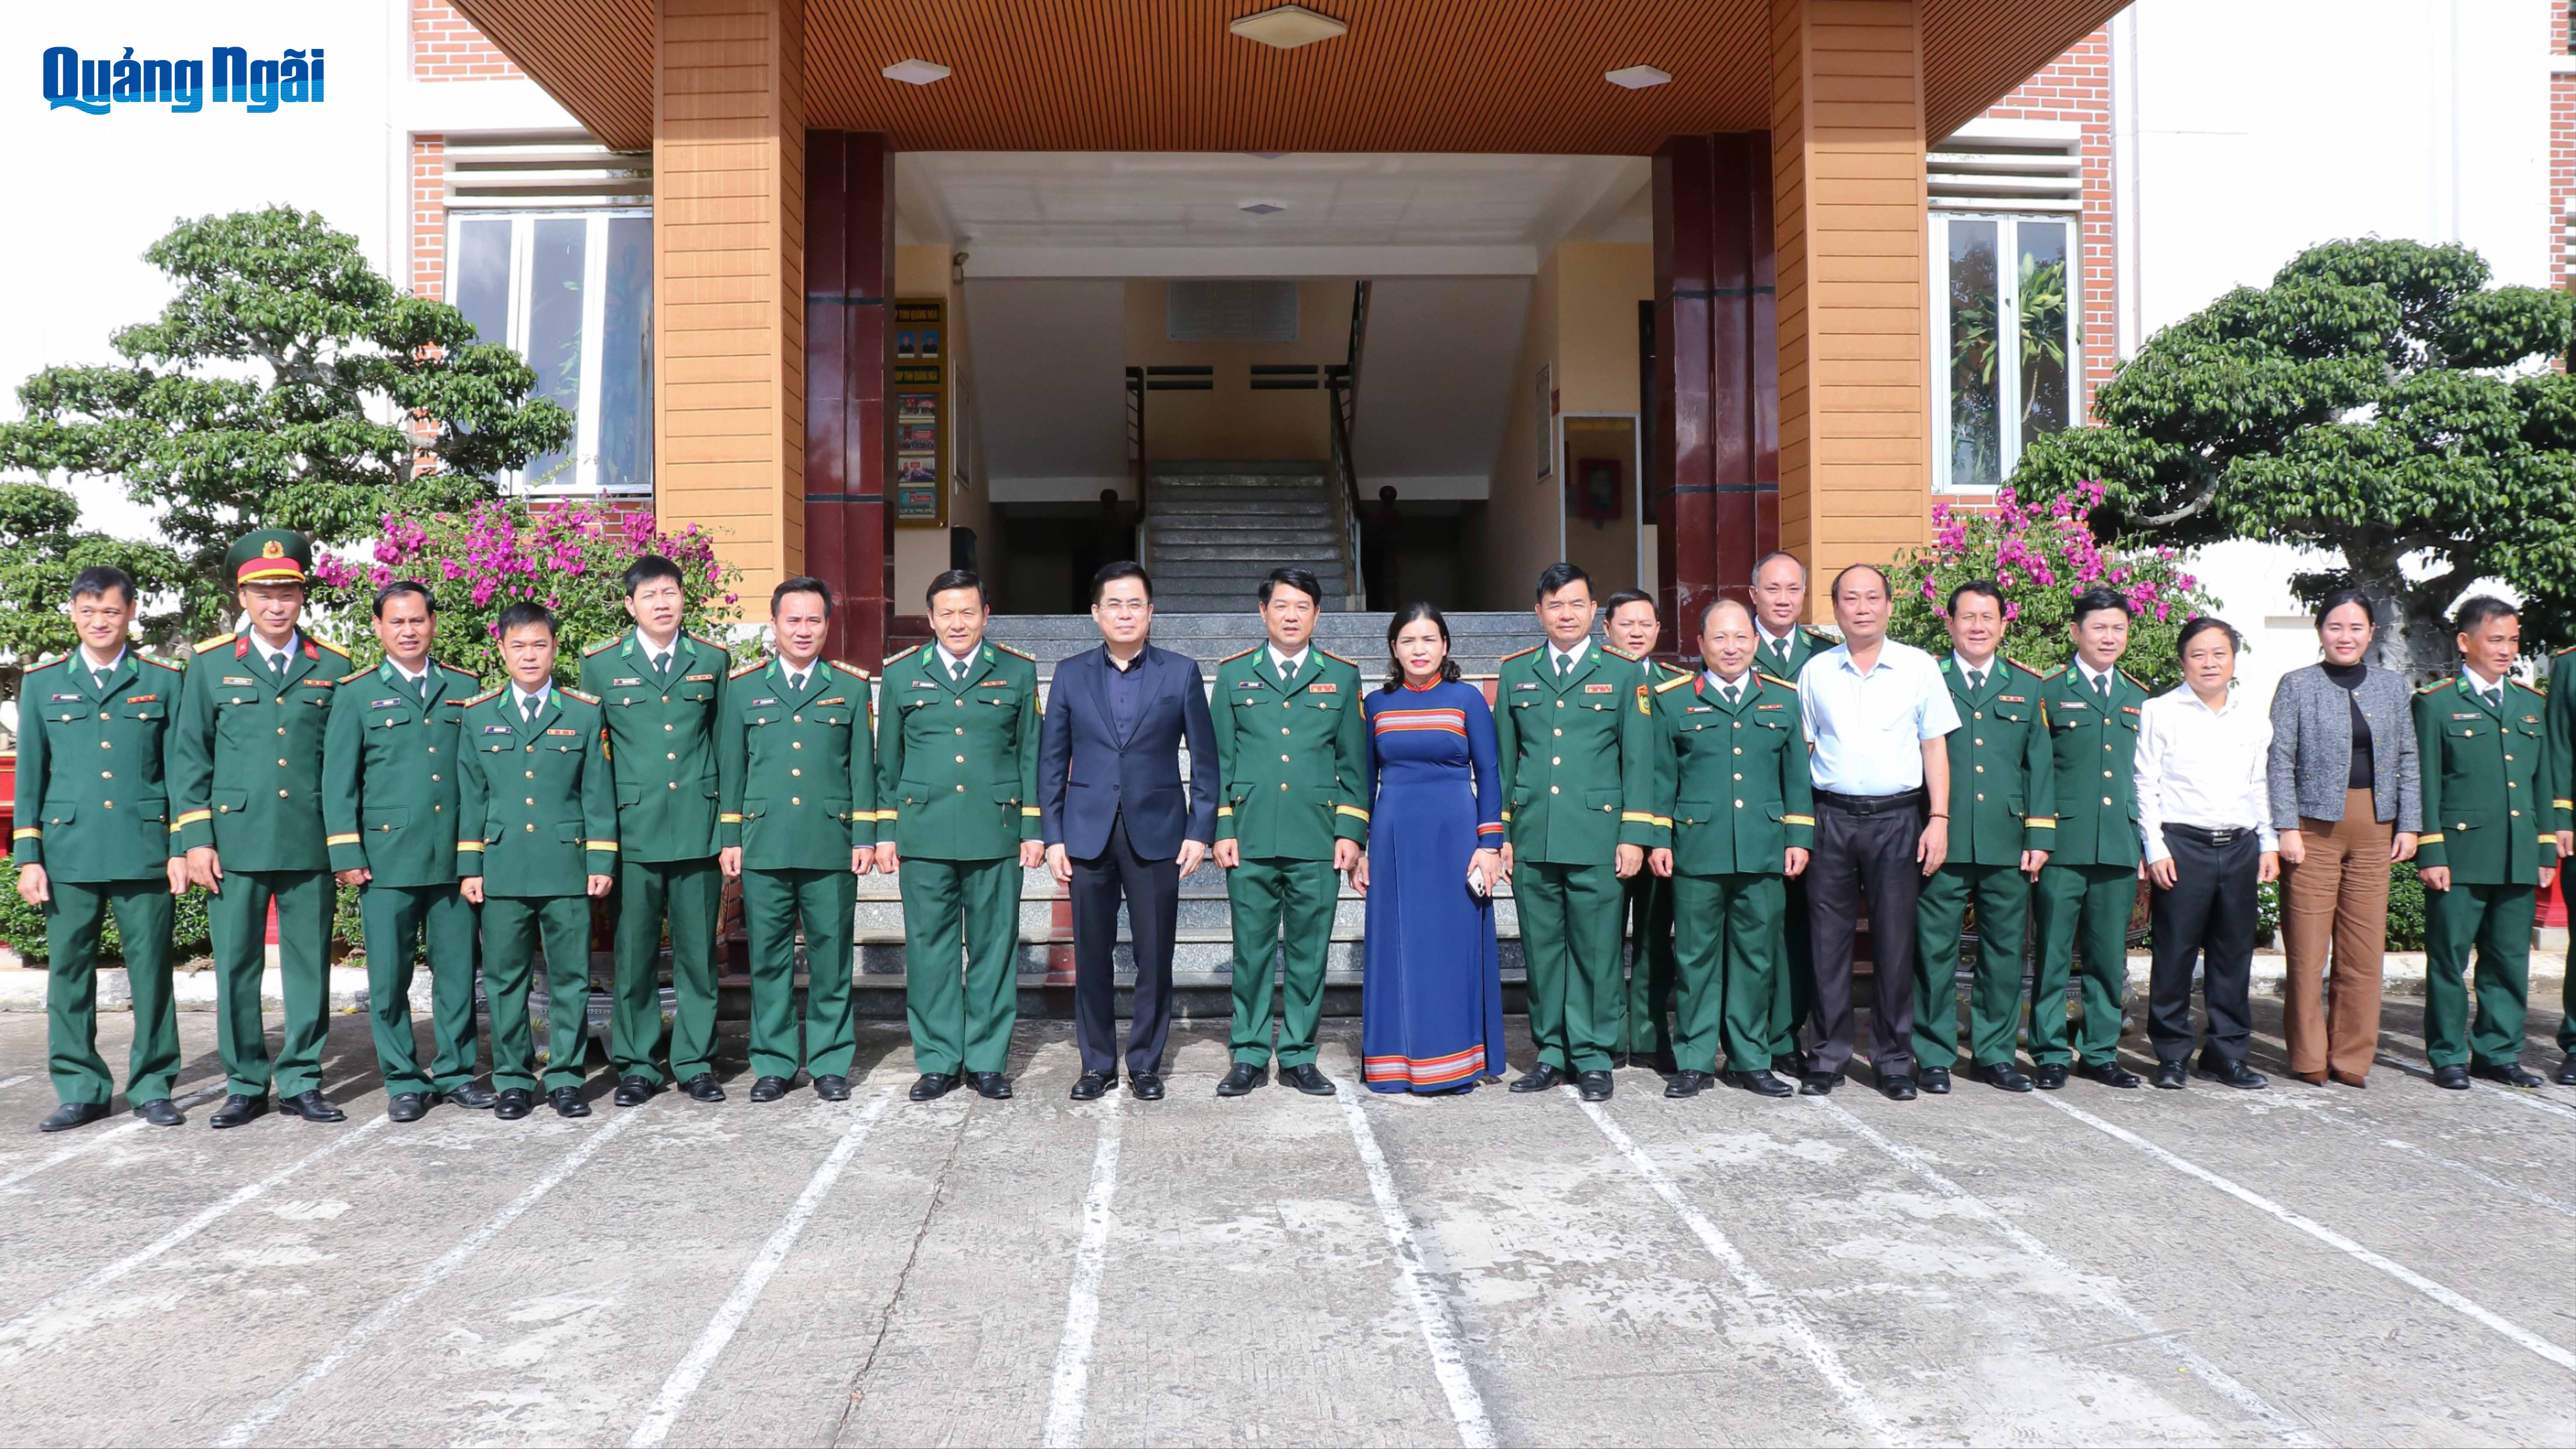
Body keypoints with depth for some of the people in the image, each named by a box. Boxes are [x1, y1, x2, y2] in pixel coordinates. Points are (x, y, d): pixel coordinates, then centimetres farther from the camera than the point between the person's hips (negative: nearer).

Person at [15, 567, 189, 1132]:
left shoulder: (163, 681, 7)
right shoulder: (42, 682, 10)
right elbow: (30, 775, 10)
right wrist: (27, 856, 3)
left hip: (144, 849, -1)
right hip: (68, 851, 1)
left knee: (152, 971, 1)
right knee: (69, 972, 4)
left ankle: (152, 1088, 11)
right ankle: (80, 1091, 14)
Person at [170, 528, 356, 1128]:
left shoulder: (334, 666, 7)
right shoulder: (211, 663, 6)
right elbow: (188, 757, 6)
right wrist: (195, 839, -1)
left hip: (311, 846, 0)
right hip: (235, 840, 0)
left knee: (310, 966, 5)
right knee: (236, 967, 4)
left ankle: (301, 1083, 15)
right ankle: (244, 1085, 16)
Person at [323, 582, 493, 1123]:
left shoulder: (465, 688, 11)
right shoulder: (356, 693, 5)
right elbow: (338, 779, 3)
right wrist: (346, 854, -4)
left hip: (456, 857, 2)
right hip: (387, 858, -2)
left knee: (457, 970, 6)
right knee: (389, 976, 3)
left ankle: (455, 1073, 18)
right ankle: (403, 1082, 14)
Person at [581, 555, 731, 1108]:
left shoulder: (713, 661, 8)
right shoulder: (600, 666, 4)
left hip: (699, 829, 1)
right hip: (632, 830, -1)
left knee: (697, 953, 6)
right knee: (633, 954, 4)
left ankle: (696, 1063, 17)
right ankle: (636, 1066, 16)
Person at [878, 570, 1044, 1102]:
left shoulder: (1018, 673, 7)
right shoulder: (900, 674, 8)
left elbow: (1031, 756, 9)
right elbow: (888, 761, 11)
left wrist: (1033, 829, 4)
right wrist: (884, 832, 7)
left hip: (996, 833, 0)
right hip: (923, 834, 1)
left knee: (994, 949, 4)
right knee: (929, 950, 4)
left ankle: (988, 1061, 14)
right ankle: (937, 1062, 14)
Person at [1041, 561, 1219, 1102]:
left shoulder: (1181, 672, 3)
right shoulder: (1070, 674, 6)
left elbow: (1204, 758, 4)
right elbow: (1052, 761, 7)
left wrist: (1201, 830, -3)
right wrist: (1053, 837, 1)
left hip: (1156, 834, -1)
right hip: (1087, 834, 1)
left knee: (1155, 956, 3)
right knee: (1092, 956, 6)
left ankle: (1146, 1063, 17)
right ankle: (1097, 1064, 19)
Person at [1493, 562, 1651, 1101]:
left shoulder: (1622, 673, 5)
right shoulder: (1515, 673, 12)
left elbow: (1637, 760, 3)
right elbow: (1502, 758, 13)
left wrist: (1634, 835, -3)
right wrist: (1499, 833, 8)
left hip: (1597, 838, -2)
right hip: (1532, 839, 2)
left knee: (1596, 951, 1)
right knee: (1541, 950, 7)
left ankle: (1592, 1058, 12)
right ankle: (1550, 1053, 18)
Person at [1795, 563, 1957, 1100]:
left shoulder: (1919, 667, 5)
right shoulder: (1815, 672, 8)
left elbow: (1935, 747, 5)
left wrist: (1939, 819, -3)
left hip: (1898, 818, -1)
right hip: (1831, 815, 1)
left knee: (1895, 941, 2)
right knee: (1828, 939, 3)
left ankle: (1894, 1060, 13)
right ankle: (1828, 1056, 13)